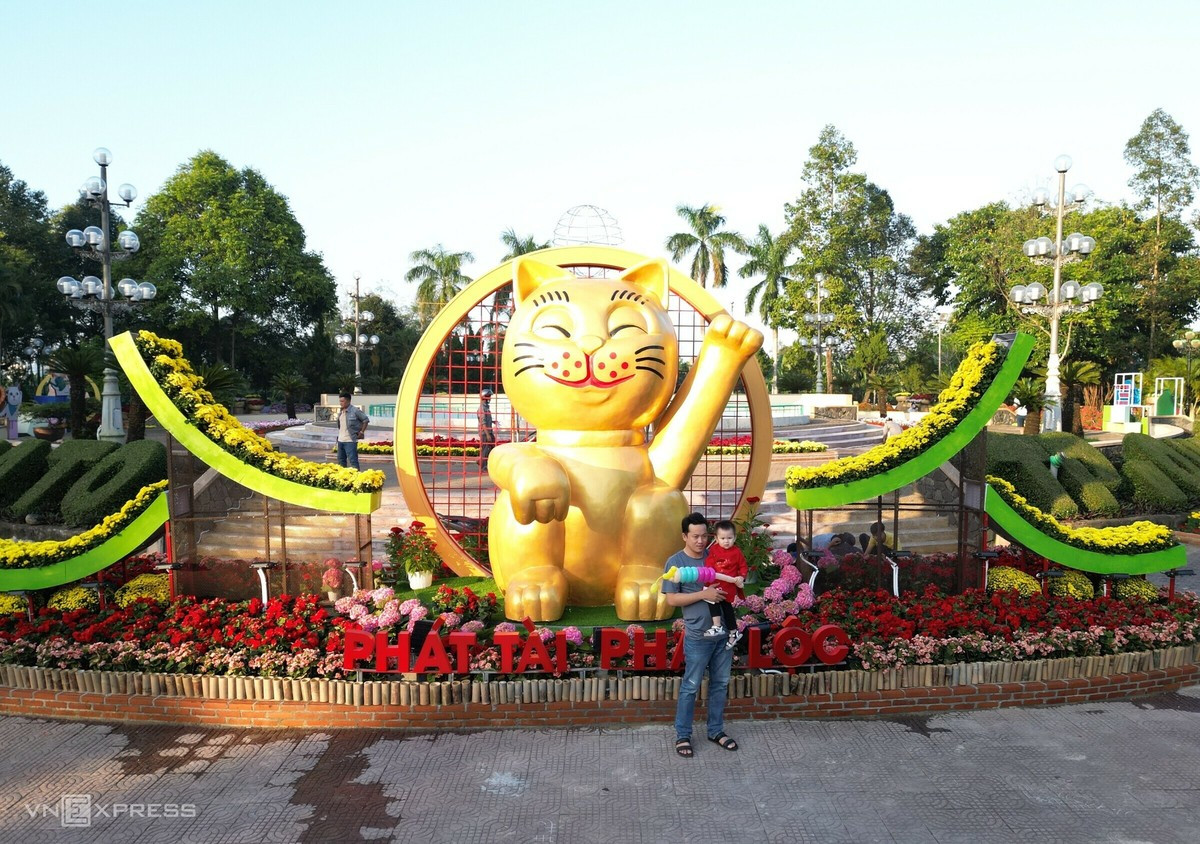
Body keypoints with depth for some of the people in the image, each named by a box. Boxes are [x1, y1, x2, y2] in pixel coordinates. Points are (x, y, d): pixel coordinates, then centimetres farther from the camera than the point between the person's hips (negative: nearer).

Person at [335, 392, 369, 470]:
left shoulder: (355, 411, -11)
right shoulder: (341, 412, 10)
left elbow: (366, 420, -6)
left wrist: (361, 432, -5)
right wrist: (339, 436, 16)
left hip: (350, 441, -8)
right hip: (340, 440, 8)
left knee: (353, 461, -10)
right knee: (341, 460, 14)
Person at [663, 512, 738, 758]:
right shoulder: (675, 562, -10)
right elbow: (671, 599, -13)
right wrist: (703, 594, -21)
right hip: (698, 636, -5)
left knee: (720, 683, 15)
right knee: (691, 686, 4)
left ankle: (716, 731, 29)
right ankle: (682, 736, 18)